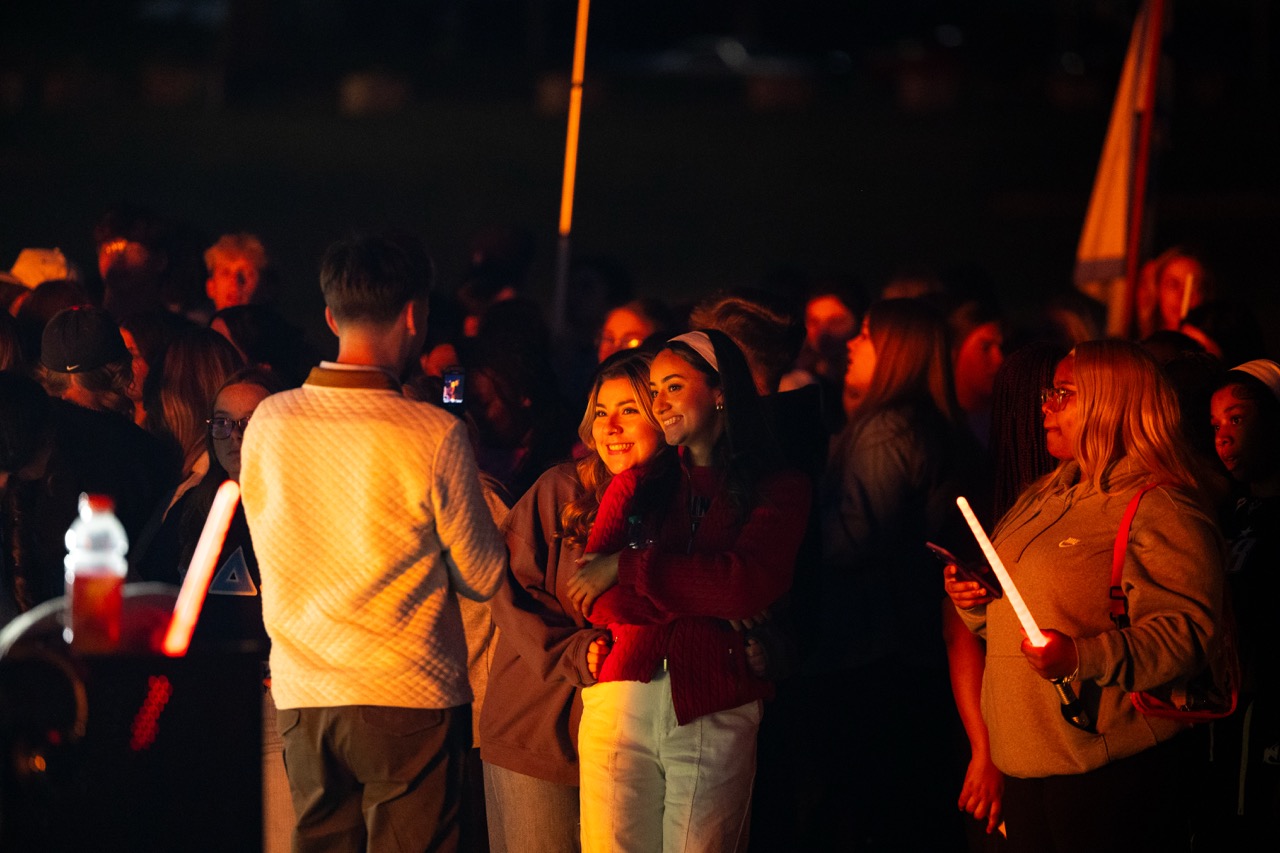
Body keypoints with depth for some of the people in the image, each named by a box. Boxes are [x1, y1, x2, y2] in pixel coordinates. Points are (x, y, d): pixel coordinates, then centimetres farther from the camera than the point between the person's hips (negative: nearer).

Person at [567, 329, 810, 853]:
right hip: (620, 701, 2)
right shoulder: (637, 485, 16)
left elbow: (752, 584, -11)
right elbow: (591, 600, 4)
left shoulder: (778, 490, 8)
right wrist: (712, 604, -7)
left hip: (715, 713, -2)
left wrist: (628, 567, -6)